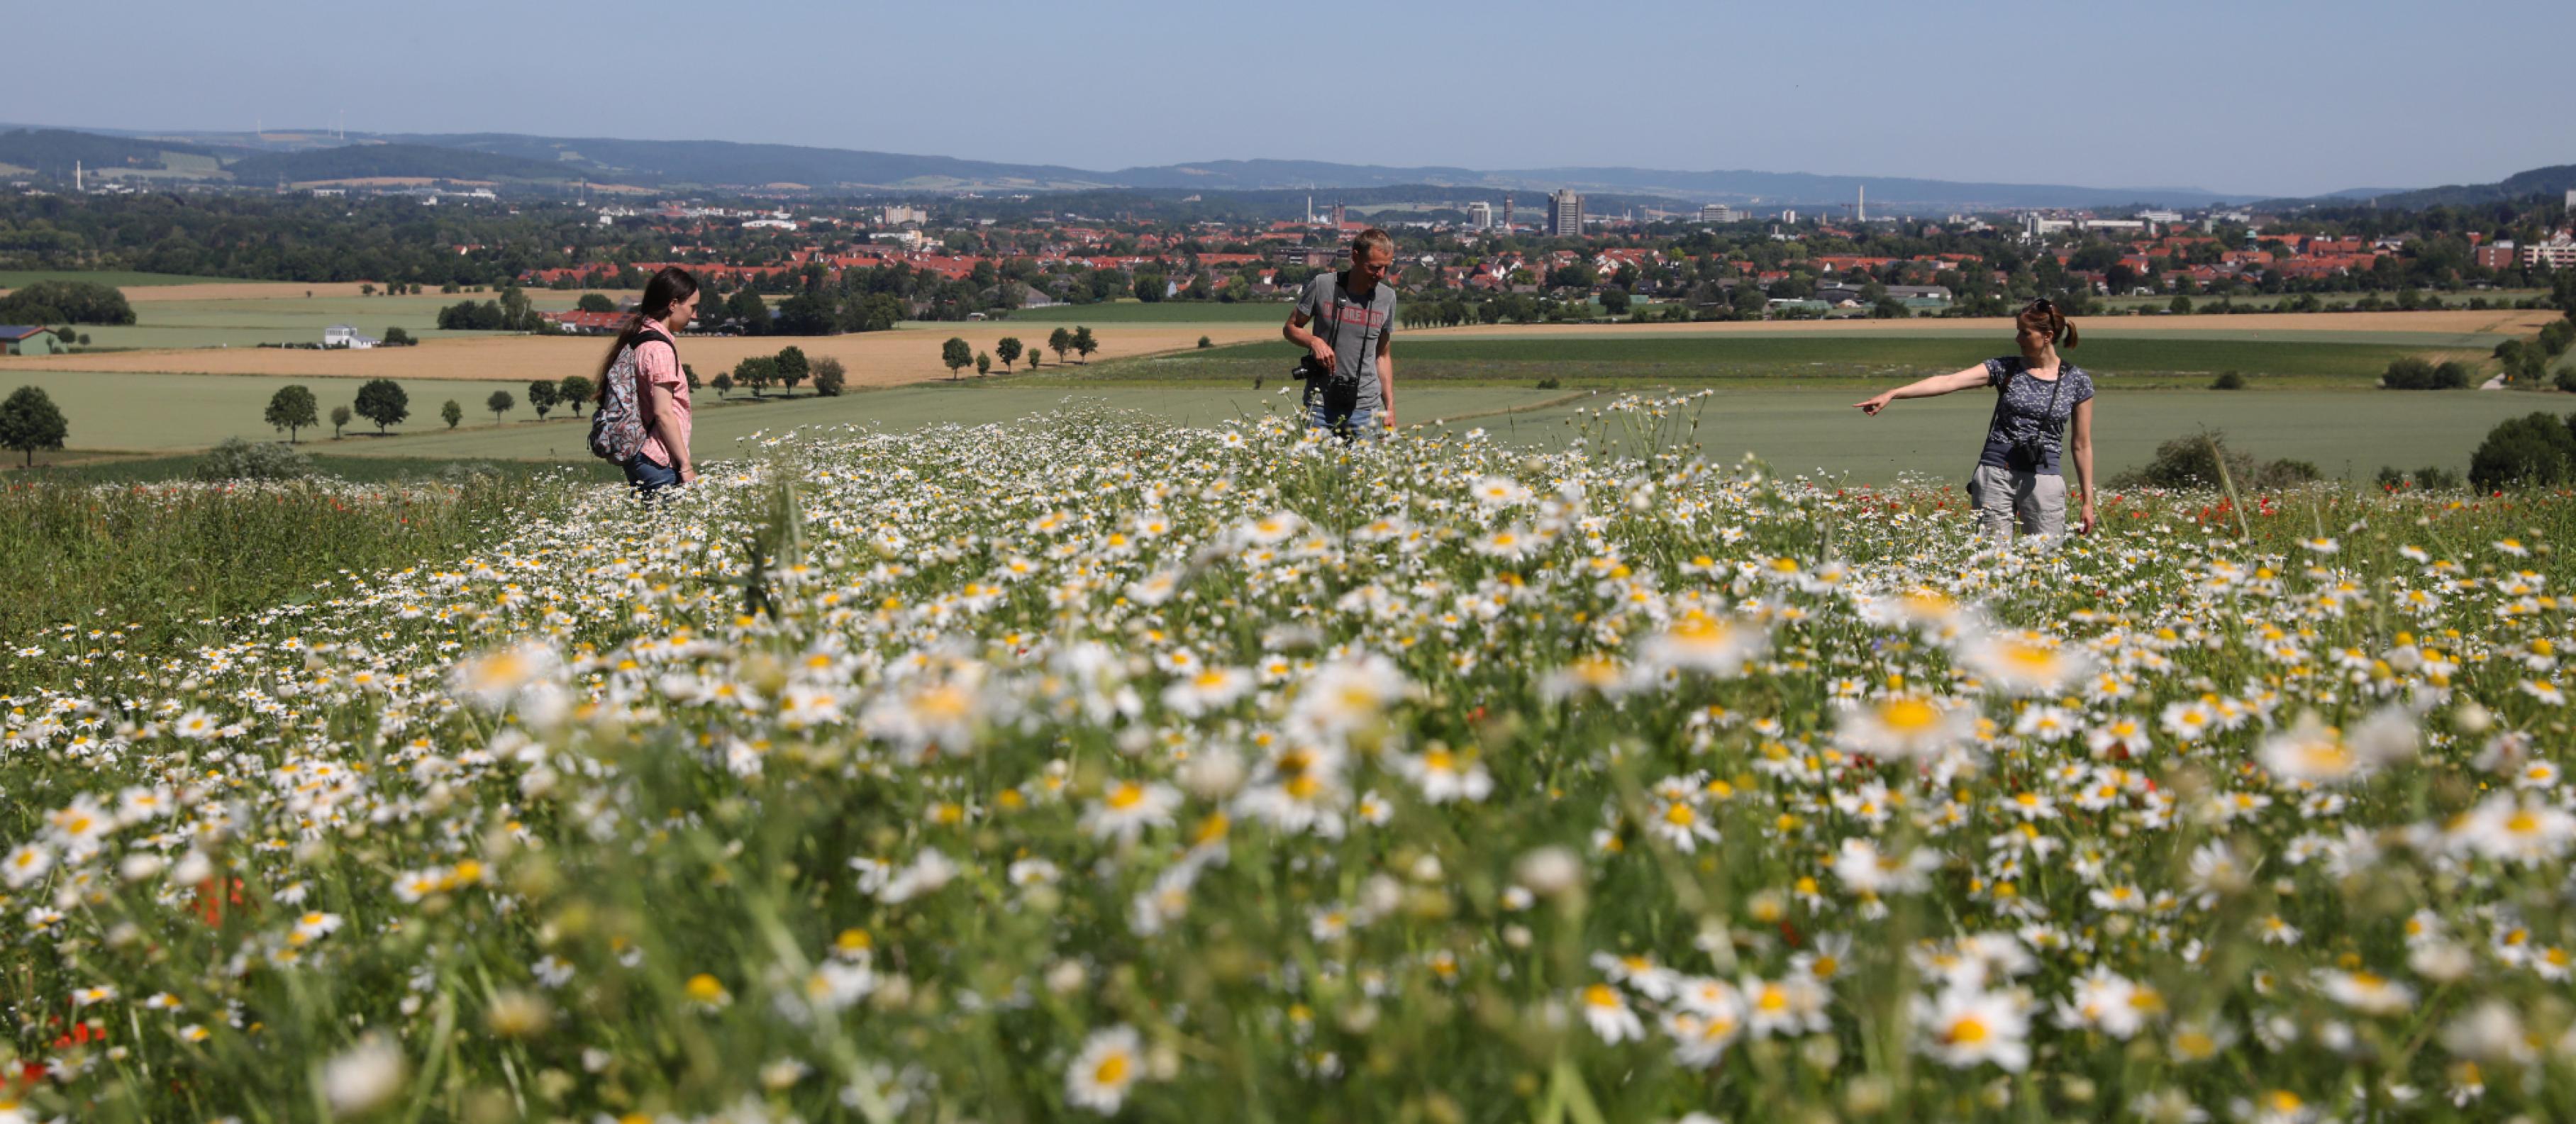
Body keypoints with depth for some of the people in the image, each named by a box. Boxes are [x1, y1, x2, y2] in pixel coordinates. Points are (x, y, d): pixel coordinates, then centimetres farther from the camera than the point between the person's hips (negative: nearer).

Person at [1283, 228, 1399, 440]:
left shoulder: (1387, 297, 5)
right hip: (1321, 403, -2)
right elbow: (1290, 328, 8)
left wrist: (1390, 407, 11)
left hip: (1366, 408, 2)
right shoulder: (1323, 285, -3)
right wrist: (1314, 341, -13)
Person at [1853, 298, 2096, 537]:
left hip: (2043, 480, -1)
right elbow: (1948, 382, -8)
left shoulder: (2077, 381, 3)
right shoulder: (2004, 368, 4)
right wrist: (1891, 394, -20)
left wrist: (2087, 501, 5)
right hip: (1995, 474, 1)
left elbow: (2081, 445, 7)